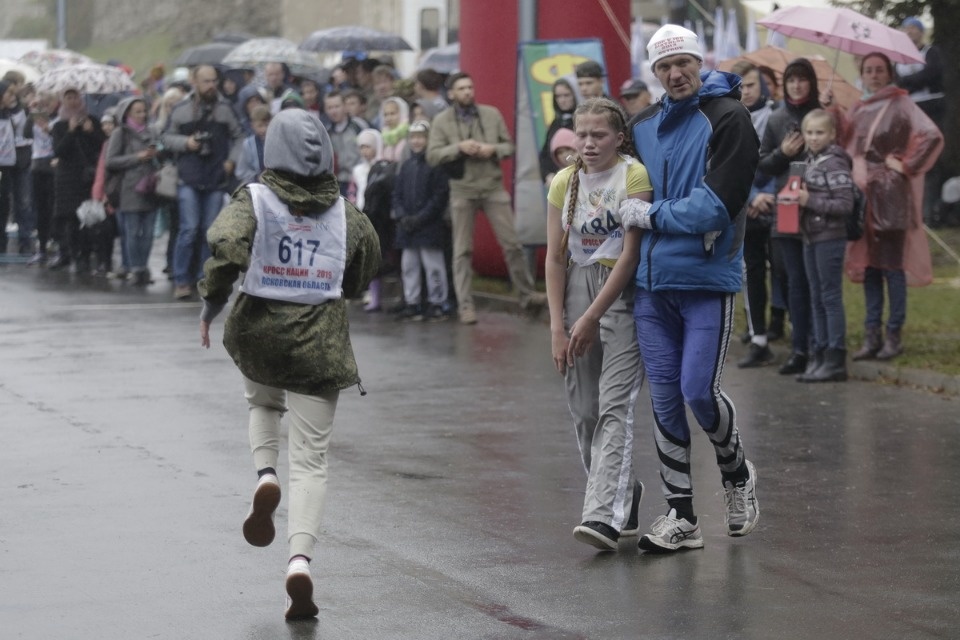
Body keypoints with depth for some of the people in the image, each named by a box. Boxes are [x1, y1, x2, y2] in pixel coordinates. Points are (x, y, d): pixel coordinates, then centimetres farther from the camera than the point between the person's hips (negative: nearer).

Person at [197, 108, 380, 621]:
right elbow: (363, 274, 13)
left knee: (263, 403, 33)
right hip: (319, 345, 0)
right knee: (310, 461, 2)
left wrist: (211, 304, -7)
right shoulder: (345, 212, 1)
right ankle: (300, 558, -15)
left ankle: (265, 475, 6)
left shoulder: (254, 200, -7)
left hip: (258, 332, 0)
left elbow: (226, 250, -22)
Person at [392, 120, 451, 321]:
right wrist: (401, 216, -3)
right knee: (409, 266, 9)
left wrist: (420, 218, -15)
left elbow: (440, 197, -11)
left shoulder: (436, 165, -6)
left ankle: (436, 303, 3)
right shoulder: (406, 166, 13)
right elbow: (397, 194, 13)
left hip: (430, 226, -6)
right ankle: (411, 303, 15)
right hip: (407, 227, 6)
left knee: (433, 265, -3)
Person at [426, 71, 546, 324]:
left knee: (512, 243, 2)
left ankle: (527, 294, 13)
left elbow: (509, 146, 9)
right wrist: (459, 147, -18)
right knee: (463, 251, 2)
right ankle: (465, 305, 7)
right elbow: (432, 155, -6)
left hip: (493, 187, 1)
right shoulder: (441, 121, 0)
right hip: (462, 190, -1)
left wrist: (493, 149, -12)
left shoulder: (492, 114, 6)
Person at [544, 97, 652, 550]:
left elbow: (630, 254, -12)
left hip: (622, 293, -6)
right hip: (577, 288, 6)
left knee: (614, 406, -15)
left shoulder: (634, 176, -9)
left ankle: (604, 515, -23)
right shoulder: (564, 183, 7)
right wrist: (558, 326, 0)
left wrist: (591, 318, -13)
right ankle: (624, 493, 26)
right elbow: (555, 258, 8)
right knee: (583, 411, 6)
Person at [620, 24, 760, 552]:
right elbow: (627, 188, 25)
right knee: (664, 397, 6)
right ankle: (681, 518, 13)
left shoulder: (727, 119, -8)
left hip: (708, 281, -6)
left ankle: (736, 473, 22)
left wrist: (651, 216, -9)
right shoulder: (643, 126, 12)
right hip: (651, 282, 6)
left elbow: (716, 206, -16)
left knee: (698, 390, -8)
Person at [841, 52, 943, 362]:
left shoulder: (900, 104, -4)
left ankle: (894, 335, -1)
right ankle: (872, 335, 9)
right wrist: (855, 170, 0)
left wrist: (906, 165, -11)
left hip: (892, 196, -6)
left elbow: (932, 136, -15)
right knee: (868, 264, 6)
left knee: (891, 265, -5)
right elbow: (847, 149, 18)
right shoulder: (857, 111, 13)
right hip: (864, 194, 6)